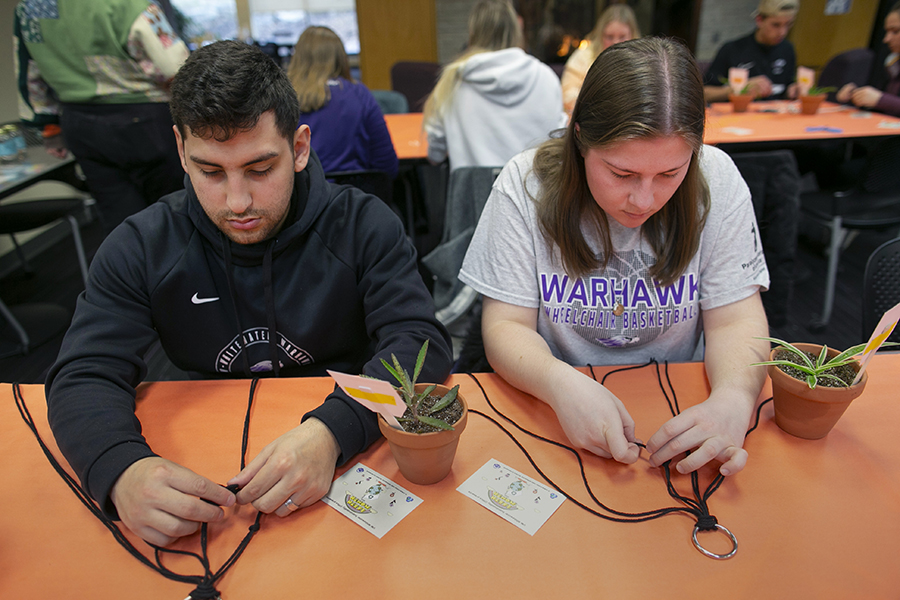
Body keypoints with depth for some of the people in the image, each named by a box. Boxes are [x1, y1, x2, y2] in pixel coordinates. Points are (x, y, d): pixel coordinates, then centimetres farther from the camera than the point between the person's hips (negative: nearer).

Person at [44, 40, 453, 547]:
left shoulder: (364, 225, -10)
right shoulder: (142, 248, -5)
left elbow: (420, 342, -16)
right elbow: (86, 376, -7)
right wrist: (122, 469, -30)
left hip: (348, 451, -2)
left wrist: (332, 432, -34)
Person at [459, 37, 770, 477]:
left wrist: (734, 399, -27)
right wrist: (562, 383, -33)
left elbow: (736, 320, -6)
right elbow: (505, 326, -13)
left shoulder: (717, 181, -9)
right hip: (551, 408, -1)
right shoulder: (525, 184, -14)